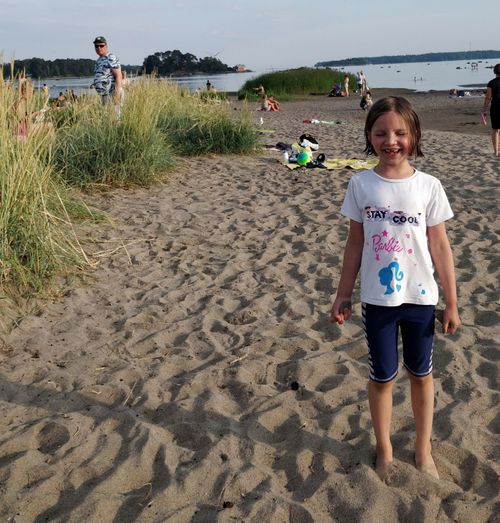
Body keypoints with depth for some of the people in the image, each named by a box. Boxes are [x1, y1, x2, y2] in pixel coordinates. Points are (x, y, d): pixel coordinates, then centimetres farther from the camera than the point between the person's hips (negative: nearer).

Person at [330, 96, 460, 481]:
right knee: (382, 377, 12)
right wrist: (343, 294, 3)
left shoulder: (428, 186, -8)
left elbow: (440, 246, -3)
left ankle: (423, 450, 34)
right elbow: (355, 243, 1)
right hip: (377, 299, 0)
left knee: (421, 374, 15)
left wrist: (452, 302, -1)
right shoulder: (360, 185, -6)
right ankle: (385, 450, 32)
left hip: (420, 298, 0)